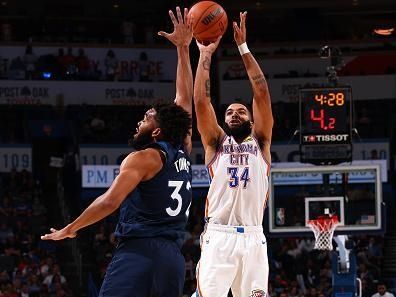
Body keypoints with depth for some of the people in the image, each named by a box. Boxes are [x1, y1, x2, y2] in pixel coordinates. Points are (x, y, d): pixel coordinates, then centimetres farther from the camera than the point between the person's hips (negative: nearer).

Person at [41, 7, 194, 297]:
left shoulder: (143, 159, -2)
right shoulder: (183, 152, 16)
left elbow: (110, 201, -12)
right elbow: (186, 98, 25)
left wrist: (70, 229, -1)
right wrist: (183, 49, 28)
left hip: (139, 252, -7)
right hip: (173, 258, 7)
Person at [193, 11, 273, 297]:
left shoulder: (260, 143, 16)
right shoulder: (216, 142, 14)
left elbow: (262, 94, 7)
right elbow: (201, 101, 3)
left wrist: (244, 48, 5)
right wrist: (205, 54, 4)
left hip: (253, 238, 2)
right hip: (218, 237, -1)